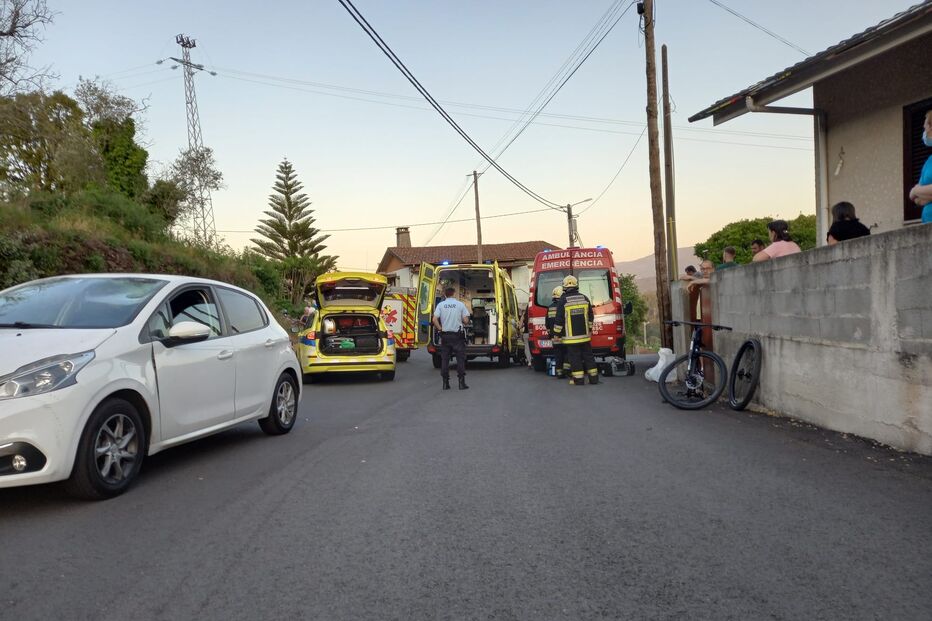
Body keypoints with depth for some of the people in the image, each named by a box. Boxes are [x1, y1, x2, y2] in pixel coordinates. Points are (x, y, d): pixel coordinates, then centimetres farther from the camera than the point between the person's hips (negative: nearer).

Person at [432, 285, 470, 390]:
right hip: (457, 335, -2)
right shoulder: (460, 304, -3)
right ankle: (462, 382, 0)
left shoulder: (440, 305, 0)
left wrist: (440, 329, 2)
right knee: (460, 358, 3)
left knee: (444, 359, 8)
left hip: (445, 335, 2)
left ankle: (445, 383, 8)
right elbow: (465, 320, -7)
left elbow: (435, 320, -10)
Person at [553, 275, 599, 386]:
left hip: (571, 336, -4)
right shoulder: (584, 298, 6)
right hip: (584, 335, 4)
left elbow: (559, 319, -9)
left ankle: (578, 379, -1)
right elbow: (590, 317, 13)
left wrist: (557, 334, 0)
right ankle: (593, 378, 13)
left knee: (575, 357, 0)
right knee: (588, 355, 10)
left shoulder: (563, 300, -8)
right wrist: (589, 330, 24)